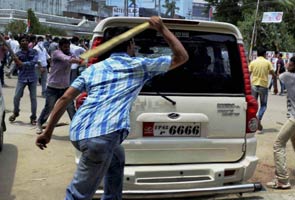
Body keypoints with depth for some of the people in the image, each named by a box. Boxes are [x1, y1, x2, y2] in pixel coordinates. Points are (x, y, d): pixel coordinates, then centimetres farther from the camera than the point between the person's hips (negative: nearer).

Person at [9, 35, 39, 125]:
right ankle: (15, 113, 26)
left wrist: (23, 64, -19)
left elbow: (34, 62, -15)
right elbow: (18, 67, -3)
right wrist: (17, 61, -23)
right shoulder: (18, 54, 2)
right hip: (22, 78, 1)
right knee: (16, 97, -1)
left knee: (33, 98, 0)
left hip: (32, 78, -1)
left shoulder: (34, 52, 0)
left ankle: (33, 117, 14)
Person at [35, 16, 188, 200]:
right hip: (102, 134, -6)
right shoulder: (140, 65, 12)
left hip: (78, 132, 7)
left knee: (117, 158, 33)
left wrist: (48, 132, 20)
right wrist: (162, 29, 23)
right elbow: (182, 57, 19)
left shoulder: (93, 68, 23)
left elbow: (65, 98, 16)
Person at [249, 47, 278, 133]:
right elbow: (274, 75, -5)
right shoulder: (267, 62, 0)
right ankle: (258, 119, -11)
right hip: (263, 86, -1)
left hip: (254, 85, 1)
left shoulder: (253, 62, 2)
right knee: (263, 105, 12)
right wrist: (275, 87, 3)